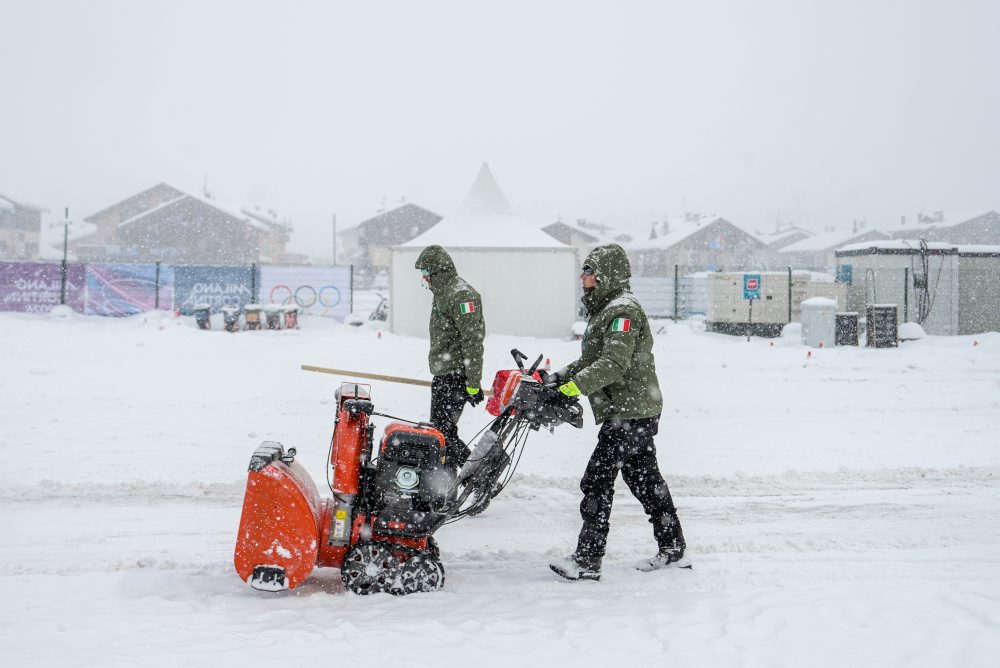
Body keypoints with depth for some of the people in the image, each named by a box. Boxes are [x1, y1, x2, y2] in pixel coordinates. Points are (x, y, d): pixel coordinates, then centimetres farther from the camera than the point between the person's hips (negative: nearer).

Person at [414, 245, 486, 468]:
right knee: (438, 429, 12)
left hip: (455, 376, -10)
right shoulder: (442, 292, 17)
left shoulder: (461, 295, -16)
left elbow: (473, 342, -20)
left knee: (443, 429, -12)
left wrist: (473, 383, -21)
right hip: (442, 374, 10)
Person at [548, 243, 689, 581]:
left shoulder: (623, 311, -15)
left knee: (596, 482, -10)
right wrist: (562, 376, 10)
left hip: (628, 413, -11)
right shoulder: (605, 309, 19)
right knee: (646, 480, 16)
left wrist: (579, 384, -31)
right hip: (640, 412, 11)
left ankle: (587, 560, -8)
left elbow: (615, 363, -26)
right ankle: (673, 550, 24)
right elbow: (592, 359, 23)